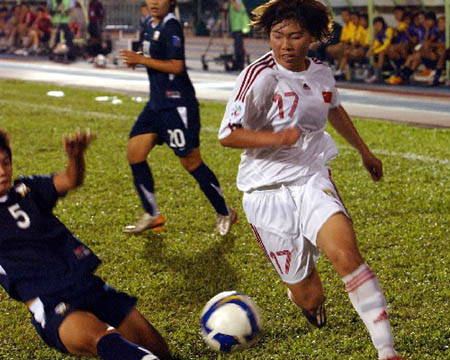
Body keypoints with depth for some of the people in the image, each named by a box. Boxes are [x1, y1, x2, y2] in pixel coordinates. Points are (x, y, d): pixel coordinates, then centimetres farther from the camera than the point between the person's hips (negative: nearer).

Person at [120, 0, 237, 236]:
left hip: (177, 104, -9)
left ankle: (225, 214, 14)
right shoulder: (151, 26, 13)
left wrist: (140, 60, -19)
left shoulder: (171, 27, -14)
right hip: (156, 103, 9)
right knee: (134, 153, 4)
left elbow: (176, 66, -22)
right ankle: (152, 216, 13)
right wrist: (137, 60, 9)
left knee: (191, 162, -2)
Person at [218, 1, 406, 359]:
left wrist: (364, 151, 38)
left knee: (346, 253, -27)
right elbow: (228, 135, -13)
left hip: (312, 180, 3)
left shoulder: (321, 73, 5)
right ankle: (303, 289, 41)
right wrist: (277, 138, -28)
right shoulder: (260, 75, -13)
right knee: (309, 299, 0)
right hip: (267, 192, -3)